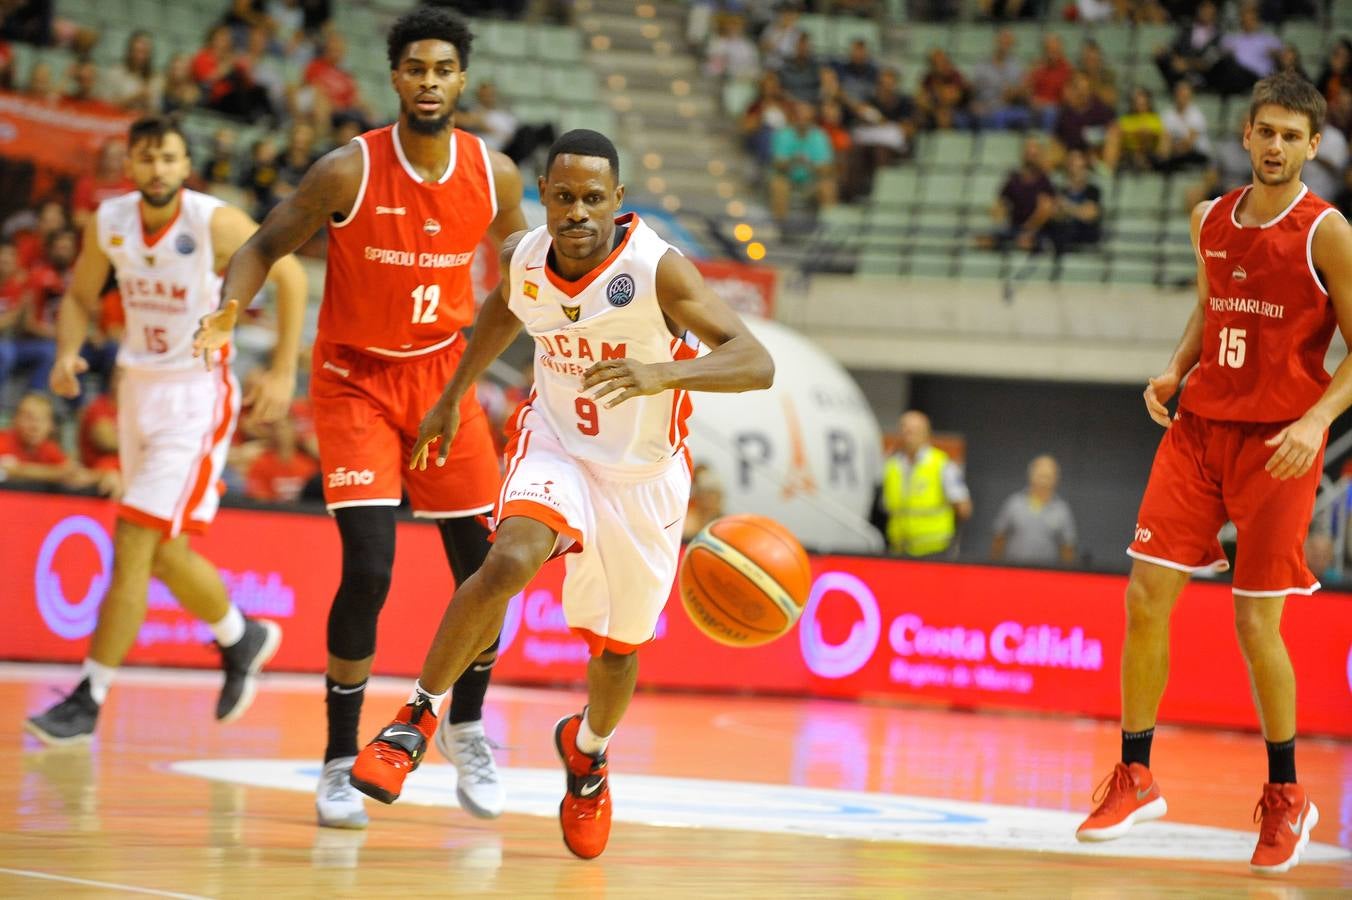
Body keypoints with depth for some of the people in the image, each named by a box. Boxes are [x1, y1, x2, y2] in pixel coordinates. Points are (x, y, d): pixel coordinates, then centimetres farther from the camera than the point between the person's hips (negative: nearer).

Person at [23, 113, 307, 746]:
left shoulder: (215, 224, -17)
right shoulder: (109, 222, -3)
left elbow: (291, 278, -6)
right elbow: (80, 295, 12)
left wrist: (283, 373, -9)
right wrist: (68, 352, -8)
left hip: (197, 395, -6)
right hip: (138, 389, 6)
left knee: (133, 543, -14)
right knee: (163, 551, 15)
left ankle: (89, 700, -11)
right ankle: (242, 637, 42)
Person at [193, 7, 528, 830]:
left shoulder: (493, 173, -7)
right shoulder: (350, 172, -18)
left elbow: (522, 255, 14)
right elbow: (266, 246, -9)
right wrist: (229, 308, -27)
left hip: (442, 374, 4)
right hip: (356, 381, -4)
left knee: (486, 569, 4)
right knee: (369, 569, -17)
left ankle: (466, 729, 31)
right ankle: (341, 761, -1)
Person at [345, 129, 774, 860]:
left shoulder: (657, 269, -26)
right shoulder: (525, 257, -13)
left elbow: (756, 363, -34)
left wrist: (665, 372, -51)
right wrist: (453, 396, 16)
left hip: (643, 475, -1)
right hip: (556, 447, 1)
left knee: (615, 652, 12)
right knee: (509, 560, -30)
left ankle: (589, 749, 46)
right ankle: (417, 718, -14)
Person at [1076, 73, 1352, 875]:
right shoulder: (1211, 220, 8)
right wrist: (1175, 372, 6)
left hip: (1277, 443, -5)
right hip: (1200, 425, 5)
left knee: (1257, 623, -3)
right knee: (1147, 594, -3)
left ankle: (1287, 796, 15)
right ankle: (1136, 779, 9)